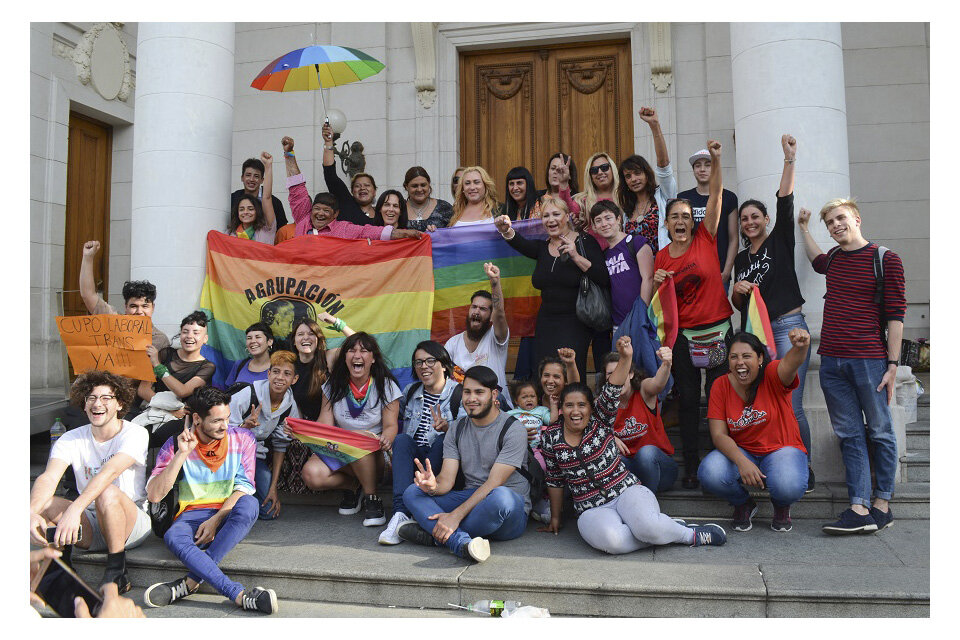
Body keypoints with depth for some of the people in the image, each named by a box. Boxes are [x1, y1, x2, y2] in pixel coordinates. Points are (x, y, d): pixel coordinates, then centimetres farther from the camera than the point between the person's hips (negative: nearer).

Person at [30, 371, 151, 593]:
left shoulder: (135, 433, -10)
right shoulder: (71, 439, 2)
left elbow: (109, 472, -28)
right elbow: (48, 477, -16)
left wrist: (74, 509, -43)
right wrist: (32, 513, -37)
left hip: (133, 522, -3)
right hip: (89, 527, 3)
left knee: (108, 493, -35)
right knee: (42, 502, -21)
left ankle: (117, 573, -18)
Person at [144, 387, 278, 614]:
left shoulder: (243, 439, 1)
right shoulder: (176, 444, -1)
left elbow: (244, 487, -3)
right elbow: (154, 495, -10)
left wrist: (216, 520, -18)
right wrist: (182, 454, -18)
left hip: (229, 513, 0)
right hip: (193, 514, 0)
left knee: (248, 504, -35)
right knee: (173, 537, -36)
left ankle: (190, 582, -33)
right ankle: (240, 595, -44)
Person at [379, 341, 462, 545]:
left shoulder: (459, 394, -2)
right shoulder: (410, 391, 14)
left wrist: (446, 427, -34)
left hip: (441, 459, -3)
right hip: (412, 457, 3)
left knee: (442, 440, -33)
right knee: (402, 439, -26)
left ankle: (404, 514, -35)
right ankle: (401, 511, -42)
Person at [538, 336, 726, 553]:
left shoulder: (599, 419, 0)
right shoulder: (551, 438, 3)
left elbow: (612, 392, -18)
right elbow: (554, 480, 12)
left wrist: (625, 358, -35)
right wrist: (555, 518, 18)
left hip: (628, 490, 0)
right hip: (592, 510, 0)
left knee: (647, 526, -34)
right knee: (610, 540, -35)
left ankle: (690, 533, -3)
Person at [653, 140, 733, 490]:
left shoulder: (705, 238, -2)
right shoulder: (661, 257, 4)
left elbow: (716, 194, -11)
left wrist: (716, 160, -23)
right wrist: (656, 283, -8)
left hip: (717, 329, -2)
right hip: (683, 335, 2)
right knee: (688, 401, 6)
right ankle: (691, 468, 14)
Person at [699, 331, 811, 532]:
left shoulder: (772, 375, -13)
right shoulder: (721, 385, -7)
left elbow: (790, 364, -39)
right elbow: (719, 435, -12)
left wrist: (800, 347, -64)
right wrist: (742, 462, -30)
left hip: (781, 450, -2)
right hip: (740, 452, 2)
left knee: (789, 487, -35)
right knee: (710, 474, -30)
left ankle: (781, 507, 7)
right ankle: (743, 504, 6)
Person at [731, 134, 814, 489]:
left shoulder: (780, 241, 5)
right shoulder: (740, 259, 16)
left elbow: (785, 202, -8)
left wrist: (790, 158, -12)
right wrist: (736, 291, -3)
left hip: (787, 327, -5)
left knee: (790, 407, -9)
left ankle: (805, 469, 7)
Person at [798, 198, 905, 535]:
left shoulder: (885, 259, -2)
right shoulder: (833, 258, 15)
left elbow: (896, 314, -5)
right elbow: (817, 261, 43)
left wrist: (892, 364, -9)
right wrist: (803, 227, 40)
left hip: (869, 360, -5)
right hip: (831, 361, 5)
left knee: (879, 432, 6)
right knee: (849, 435, 3)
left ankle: (882, 505, 14)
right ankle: (860, 510, 3)